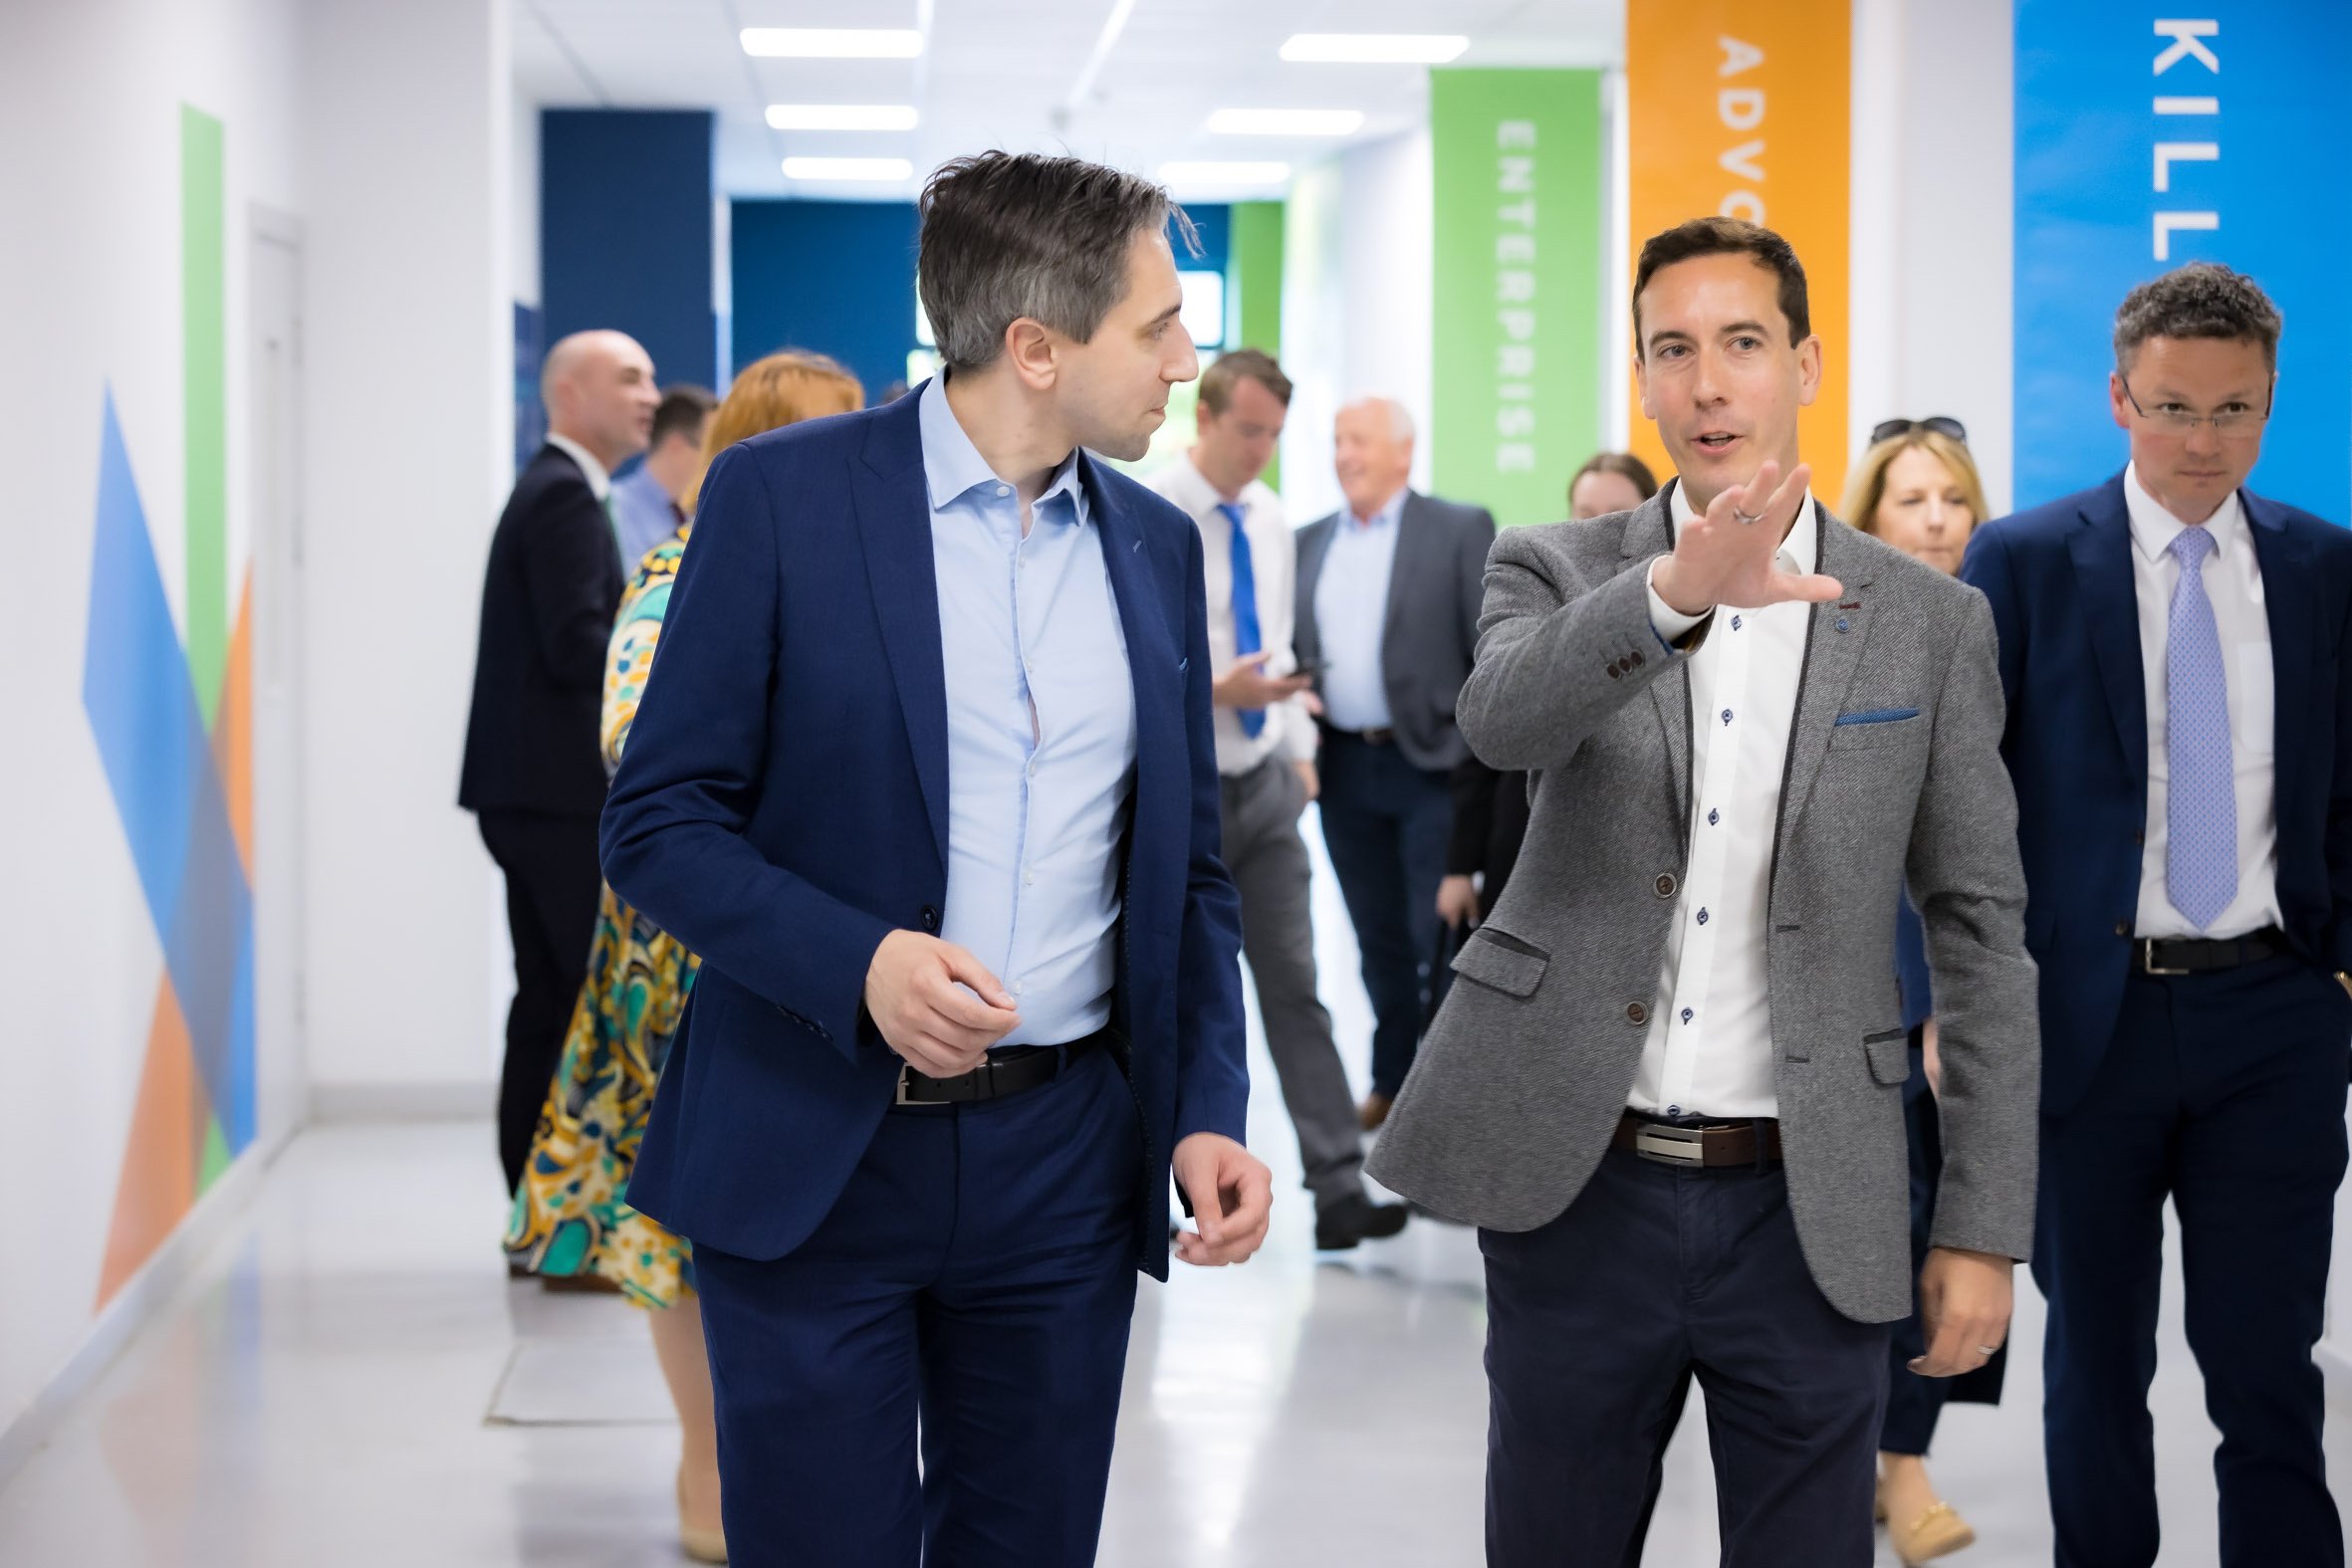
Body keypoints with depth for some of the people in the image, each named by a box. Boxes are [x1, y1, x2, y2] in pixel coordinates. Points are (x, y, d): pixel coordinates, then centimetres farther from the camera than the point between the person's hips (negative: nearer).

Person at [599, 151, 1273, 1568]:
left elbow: (1187, 872, 14)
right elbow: (659, 822, -7)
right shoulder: (782, 496, -6)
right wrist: (859, 962, -23)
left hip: (1063, 1166, 4)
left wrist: (1207, 1112, 0)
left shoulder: (1157, 547, 9)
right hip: (817, 1157, -4)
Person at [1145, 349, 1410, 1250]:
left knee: (1294, 987, 0)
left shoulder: (1271, 521, 8)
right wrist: (1213, 689, -29)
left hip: (1263, 784, 6)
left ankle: (1339, 1190, -3)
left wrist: (1299, 749, 11)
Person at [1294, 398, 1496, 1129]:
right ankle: (1394, 1079, 23)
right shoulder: (1310, 542, 11)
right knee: (1378, 938, 12)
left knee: (1440, 934, -2)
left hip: (1432, 762, -5)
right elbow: (1300, 650, 13)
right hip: (1345, 766, 5)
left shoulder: (1461, 530, -3)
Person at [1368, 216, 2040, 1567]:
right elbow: (1503, 720, -22)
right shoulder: (1558, 576, 2)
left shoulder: (1930, 622, 3)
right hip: (1579, 1189, 0)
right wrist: (1677, 592, -40)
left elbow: (1984, 931, 4)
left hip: (1806, 1213, 0)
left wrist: (1986, 1227, 0)